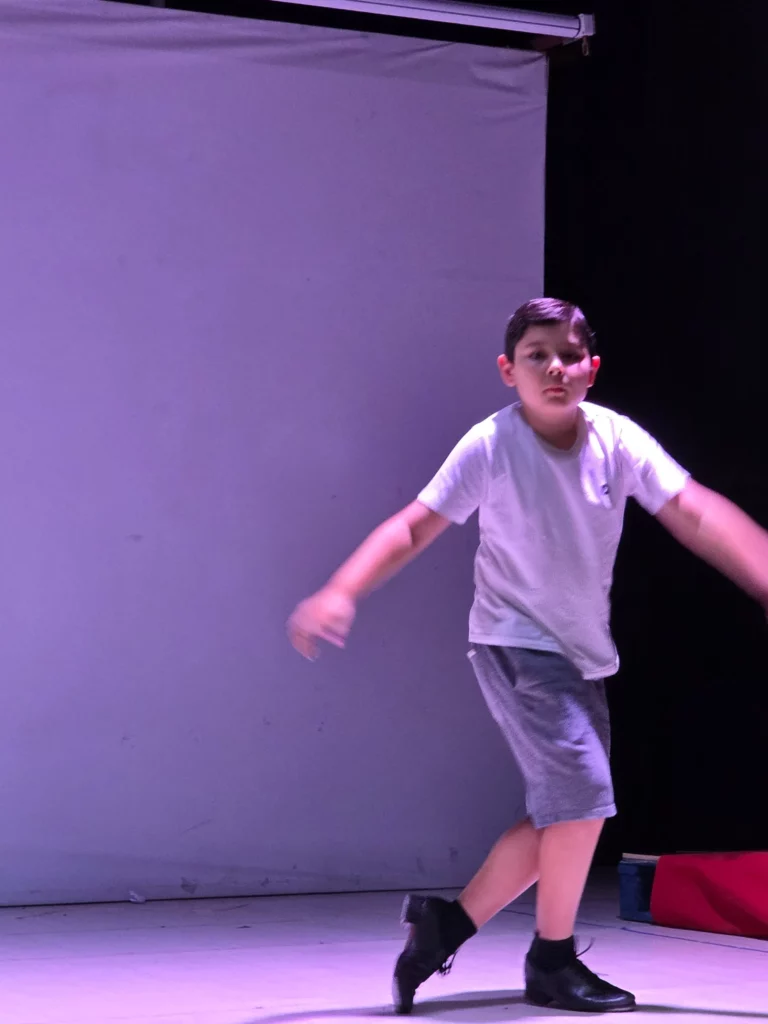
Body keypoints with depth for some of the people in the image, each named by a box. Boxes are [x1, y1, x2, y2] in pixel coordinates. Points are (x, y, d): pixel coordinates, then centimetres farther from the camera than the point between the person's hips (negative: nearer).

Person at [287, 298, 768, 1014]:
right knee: (583, 787, -18)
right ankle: (553, 962, -2)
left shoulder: (618, 439, -6)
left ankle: (448, 922, 22)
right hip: (514, 643, -6)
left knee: (562, 820, 6)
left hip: (582, 654, 6)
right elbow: (413, 528, -14)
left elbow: (695, 514, -8)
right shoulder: (490, 447, -15)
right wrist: (339, 593, -27)